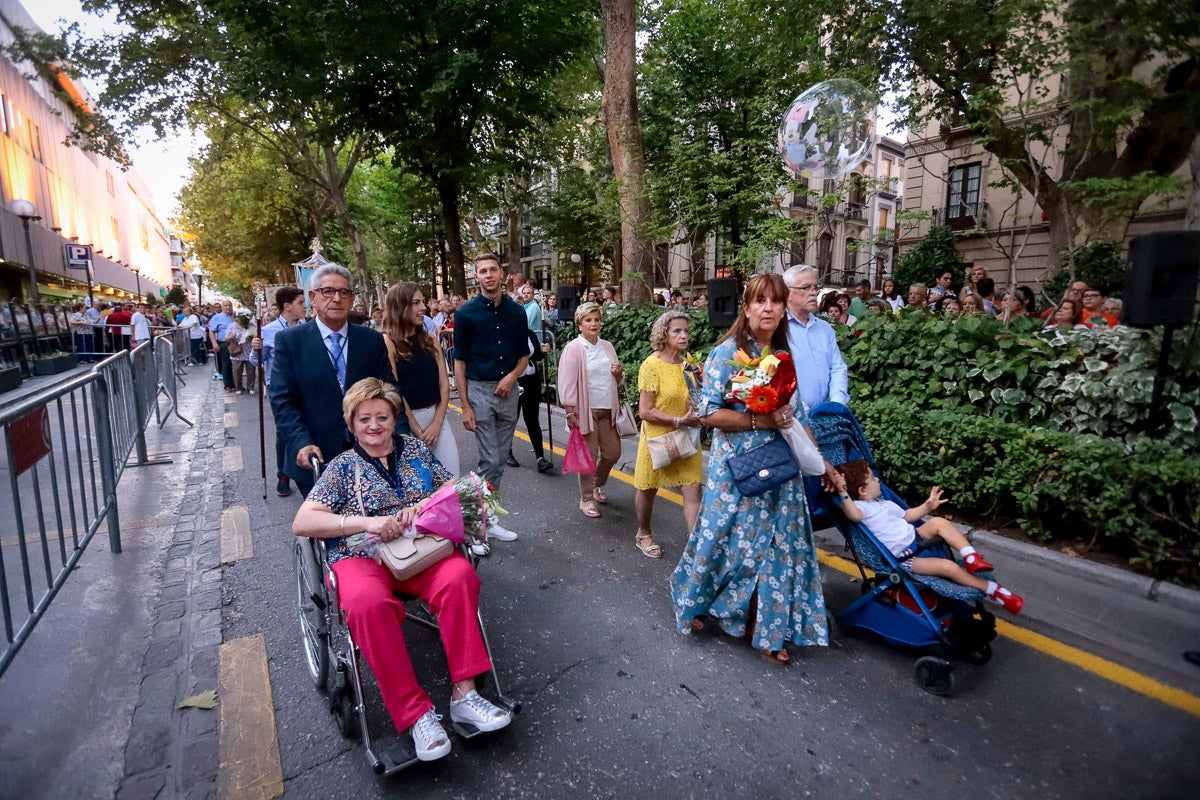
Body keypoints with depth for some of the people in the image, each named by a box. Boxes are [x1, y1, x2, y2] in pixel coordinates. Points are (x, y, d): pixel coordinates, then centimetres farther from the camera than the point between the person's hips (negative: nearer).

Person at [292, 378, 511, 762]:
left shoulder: (415, 448, 17)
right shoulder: (342, 467, 11)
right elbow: (301, 522, 0)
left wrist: (427, 504, -9)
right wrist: (367, 522, -15)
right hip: (361, 557, -1)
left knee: (460, 576, -31)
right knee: (370, 603, -36)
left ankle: (464, 692, -22)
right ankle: (415, 713, -25)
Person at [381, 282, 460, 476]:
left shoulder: (430, 341, 9)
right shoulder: (387, 342, -7)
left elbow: (443, 382, 5)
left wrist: (437, 423, -6)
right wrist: (417, 430, -10)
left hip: (437, 416, 5)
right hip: (405, 420, -5)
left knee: (452, 480, 4)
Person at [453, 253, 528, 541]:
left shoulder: (516, 312, 5)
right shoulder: (466, 312, -5)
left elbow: (524, 354, 13)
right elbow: (459, 361, -4)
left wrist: (512, 376, -9)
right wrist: (465, 406, -9)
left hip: (508, 390, 4)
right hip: (479, 390, -4)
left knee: (500, 459, 11)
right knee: (490, 460, -4)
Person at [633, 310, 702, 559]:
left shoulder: (687, 363, 3)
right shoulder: (652, 365, -15)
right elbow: (645, 411, -18)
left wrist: (696, 417, -1)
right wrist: (679, 421, -24)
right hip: (658, 438, -5)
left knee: (693, 490, -3)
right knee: (648, 490, 13)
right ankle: (643, 534, 37)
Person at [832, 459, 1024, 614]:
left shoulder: (885, 504, 16)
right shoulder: (861, 507, -16)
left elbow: (907, 515, 30)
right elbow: (853, 515, -41)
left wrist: (927, 506, 20)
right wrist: (843, 493, -55)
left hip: (915, 538, 10)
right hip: (904, 557, -10)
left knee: (938, 522, -7)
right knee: (948, 567, -19)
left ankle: (970, 557, -11)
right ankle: (995, 591, -4)